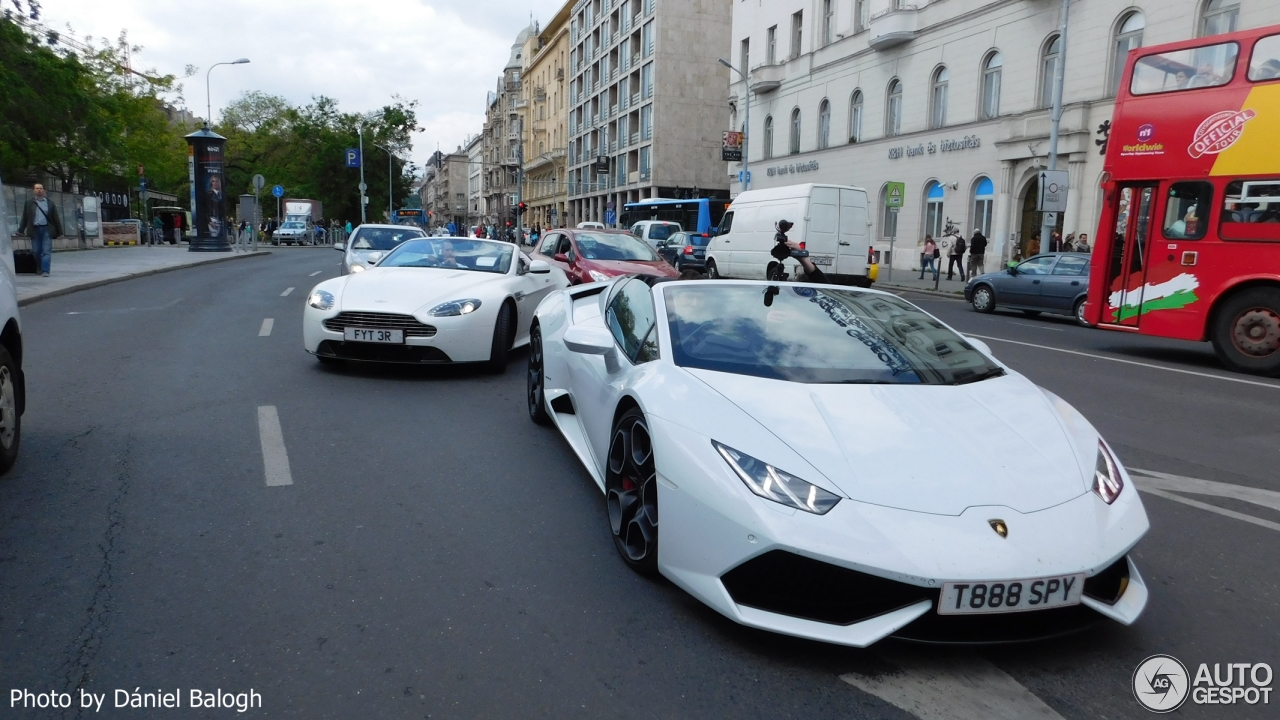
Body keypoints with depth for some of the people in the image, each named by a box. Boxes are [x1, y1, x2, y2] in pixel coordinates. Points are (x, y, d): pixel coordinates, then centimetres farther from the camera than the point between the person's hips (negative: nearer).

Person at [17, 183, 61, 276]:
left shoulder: (50, 203, 9)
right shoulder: (29, 203, 10)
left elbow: (56, 218, 8)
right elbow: (24, 218, 11)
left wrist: (59, 232, 5)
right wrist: (21, 230, 6)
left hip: (47, 230, -1)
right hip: (35, 229, 1)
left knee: (46, 251, -8)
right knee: (36, 251, 5)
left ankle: (45, 271, -10)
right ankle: (39, 269, 20)